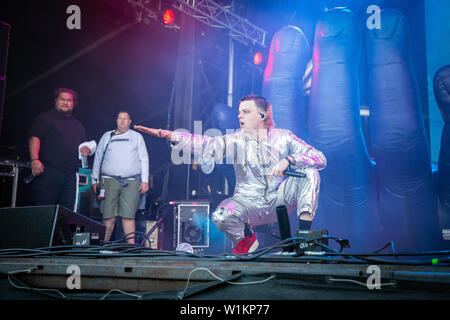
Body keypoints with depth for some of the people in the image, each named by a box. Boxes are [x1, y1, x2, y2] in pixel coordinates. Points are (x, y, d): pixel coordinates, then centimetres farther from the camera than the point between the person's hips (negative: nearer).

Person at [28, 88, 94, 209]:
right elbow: (34, 138, -5)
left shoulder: (78, 125, 25)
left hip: (70, 175, 6)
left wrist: (87, 151, 7)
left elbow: (83, 146, 32)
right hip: (48, 171, -5)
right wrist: (35, 160, -19)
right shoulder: (46, 117, 6)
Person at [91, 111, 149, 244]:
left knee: (128, 215, -9)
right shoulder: (107, 136, 19)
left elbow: (144, 159, 14)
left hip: (131, 182, -1)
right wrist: (95, 179, 13)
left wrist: (145, 180, 4)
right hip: (109, 180, 1)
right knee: (108, 216, -5)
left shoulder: (137, 136, 17)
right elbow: (98, 157, 19)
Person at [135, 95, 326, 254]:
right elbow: (207, 144, -17)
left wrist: (288, 160, -29)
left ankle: (304, 234, -16)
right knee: (221, 216, -31)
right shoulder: (237, 141, -2)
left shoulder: (283, 137, -4)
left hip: (280, 201, 0)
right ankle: (245, 239, 5)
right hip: (249, 202, 0)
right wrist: (167, 134, -30)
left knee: (308, 170, -20)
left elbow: (321, 159, -11)